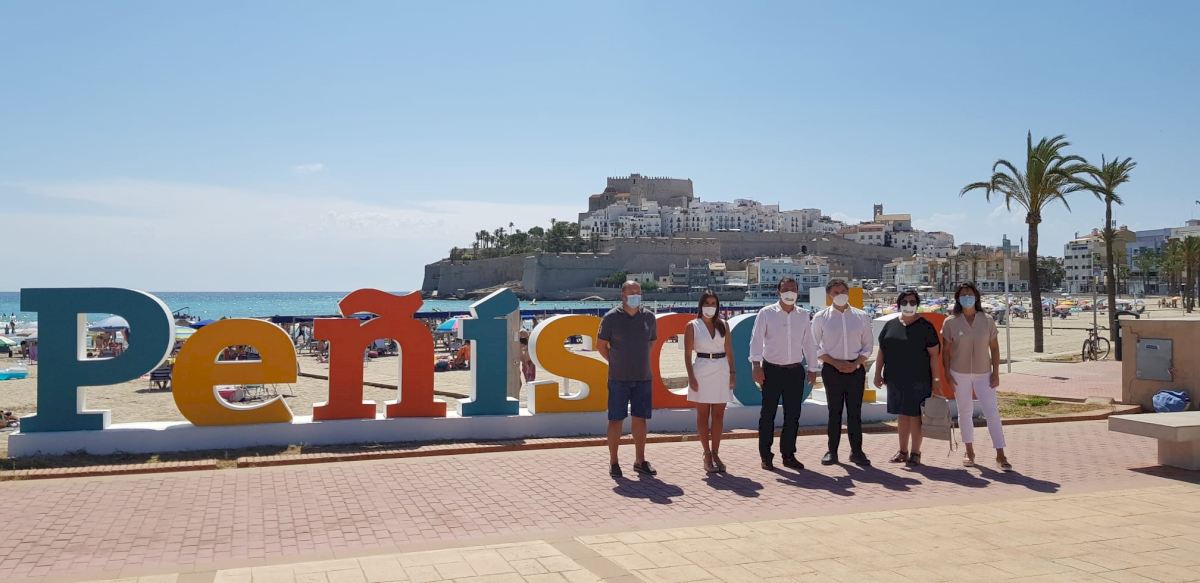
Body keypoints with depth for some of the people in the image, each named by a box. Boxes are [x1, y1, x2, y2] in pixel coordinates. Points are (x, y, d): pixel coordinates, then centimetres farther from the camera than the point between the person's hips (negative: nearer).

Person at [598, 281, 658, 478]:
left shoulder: (649, 317, 4)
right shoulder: (611, 318, -6)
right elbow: (600, 345, 3)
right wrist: (616, 362, 4)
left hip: (643, 377, 3)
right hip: (619, 378, -3)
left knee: (640, 418, 8)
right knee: (616, 419, 1)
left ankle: (640, 461, 18)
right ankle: (613, 462, 10)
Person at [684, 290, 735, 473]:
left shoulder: (723, 325, 8)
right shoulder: (692, 326, -1)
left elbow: (729, 351, 10)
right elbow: (687, 354, -3)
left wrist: (732, 373, 2)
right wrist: (691, 376, -10)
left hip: (722, 371, 3)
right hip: (702, 371, -3)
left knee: (718, 415, 4)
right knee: (703, 415, 2)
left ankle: (715, 454, 12)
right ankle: (707, 455, 9)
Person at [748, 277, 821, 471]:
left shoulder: (803, 316, 9)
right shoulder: (766, 313, -3)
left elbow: (809, 344, 13)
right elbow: (756, 339, -7)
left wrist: (813, 368, 13)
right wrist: (756, 365, -16)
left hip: (795, 370, 4)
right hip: (771, 370, -3)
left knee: (793, 415, 7)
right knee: (767, 414, 1)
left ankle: (788, 455, 18)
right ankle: (765, 456, 9)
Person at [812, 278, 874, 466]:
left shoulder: (861, 317, 6)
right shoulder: (821, 318, 1)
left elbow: (868, 345, 8)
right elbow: (816, 348, 1)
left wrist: (856, 364, -7)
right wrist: (836, 363, -10)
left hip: (856, 369, 1)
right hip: (832, 369, -1)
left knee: (855, 412, 3)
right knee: (834, 411, 3)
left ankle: (856, 451, 12)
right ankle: (832, 451, 11)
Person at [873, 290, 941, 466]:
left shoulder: (925, 326, -3)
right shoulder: (890, 325, 8)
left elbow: (934, 354, -5)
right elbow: (881, 351, 12)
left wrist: (934, 379, -9)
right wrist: (878, 374, 7)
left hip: (918, 380, -4)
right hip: (896, 379, 4)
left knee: (915, 416, 1)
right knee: (902, 415, 12)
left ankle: (915, 452, 12)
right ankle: (903, 451, 22)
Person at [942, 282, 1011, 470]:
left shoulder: (987, 321, -1)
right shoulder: (951, 322, -3)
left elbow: (994, 348, 3)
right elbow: (946, 350, 1)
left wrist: (996, 372, -3)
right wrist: (947, 374, -5)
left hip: (983, 373, 0)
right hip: (959, 374, 0)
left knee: (992, 412, -6)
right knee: (964, 412, 10)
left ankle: (1000, 455, -3)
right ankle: (969, 451, 23)